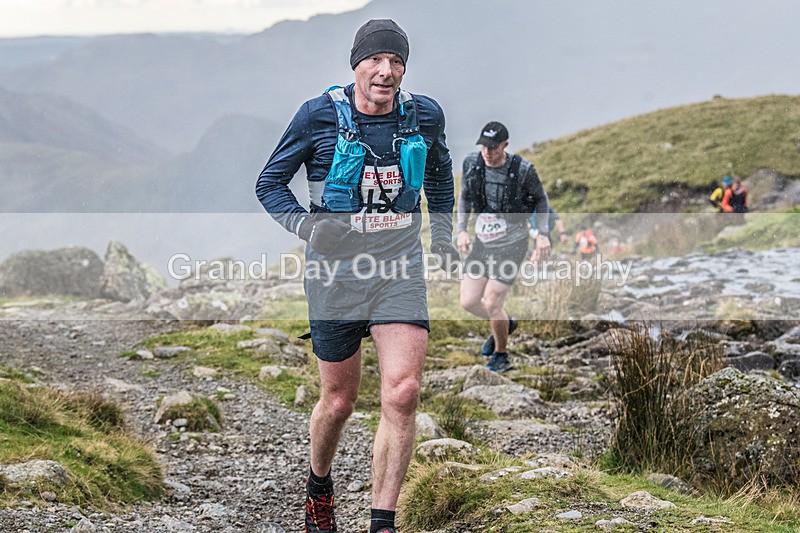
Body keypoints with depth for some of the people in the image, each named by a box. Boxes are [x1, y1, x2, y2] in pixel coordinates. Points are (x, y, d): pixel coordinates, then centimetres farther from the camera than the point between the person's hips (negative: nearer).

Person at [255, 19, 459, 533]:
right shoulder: (319, 115, -9)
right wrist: (306, 225, -15)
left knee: (403, 394, -15)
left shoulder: (425, 115, 0)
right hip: (336, 272, -1)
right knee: (339, 401, 9)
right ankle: (320, 485, 40)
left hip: (400, 270, 2)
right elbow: (270, 183, 1)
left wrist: (442, 236, 17)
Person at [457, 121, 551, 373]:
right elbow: (465, 197, 9)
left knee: (491, 304, -8)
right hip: (482, 242, 5)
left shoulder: (522, 170, -19)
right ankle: (505, 324, 33)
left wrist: (543, 234, -9)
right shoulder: (472, 164, -9)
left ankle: (501, 355, 17)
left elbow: (540, 199, -1)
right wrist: (461, 230, -1)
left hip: (511, 246, -5)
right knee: (468, 301, 2)